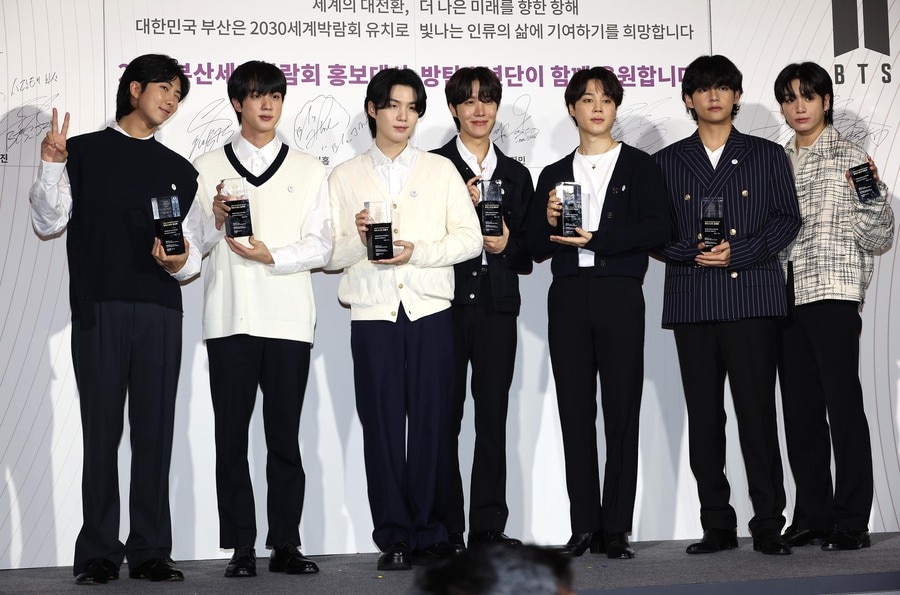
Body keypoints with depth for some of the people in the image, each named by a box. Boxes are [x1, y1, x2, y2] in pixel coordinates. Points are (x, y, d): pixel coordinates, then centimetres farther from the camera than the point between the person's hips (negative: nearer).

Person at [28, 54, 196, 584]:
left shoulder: (179, 171, 18)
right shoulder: (83, 152, 10)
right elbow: (48, 223, 5)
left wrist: (179, 262, -5)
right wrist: (51, 165, -8)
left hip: (160, 311, 2)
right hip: (98, 310, -2)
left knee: (155, 431, 0)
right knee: (102, 430, -2)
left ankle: (151, 551, 4)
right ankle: (99, 553, 3)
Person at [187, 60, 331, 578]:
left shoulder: (309, 169, 14)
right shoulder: (208, 167, 13)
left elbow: (321, 246, 6)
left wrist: (272, 257, -10)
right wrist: (215, 220, -9)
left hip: (289, 319, 0)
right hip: (230, 317, 0)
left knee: (285, 437, 0)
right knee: (232, 437, -1)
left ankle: (285, 544, 6)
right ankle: (241, 547, 4)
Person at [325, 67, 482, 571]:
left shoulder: (441, 170, 13)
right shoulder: (346, 177, 13)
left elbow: (469, 238, 3)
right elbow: (330, 255, 8)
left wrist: (418, 251, -10)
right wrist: (359, 241, -12)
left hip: (430, 310, 0)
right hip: (372, 313, 0)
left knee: (433, 422, -2)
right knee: (382, 425, -2)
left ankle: (430, 534, 6)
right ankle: (394, 538, 4)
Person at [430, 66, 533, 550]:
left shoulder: (516, 174, 17)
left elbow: (530, 250, 17)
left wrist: (507, 245, -3)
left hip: (497, 305, 3)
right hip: (445, 301, -3)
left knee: (493, 416, 1)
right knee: (444, 417, -2)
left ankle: (489, 528, 6)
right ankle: (446, 531, 3)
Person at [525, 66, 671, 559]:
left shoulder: (639, 166, 8)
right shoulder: (554, 175, 16)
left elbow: (658, 228, -5)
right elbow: (536, 248, 13)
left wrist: (595, 239, -13)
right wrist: (548, 220, -8)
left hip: (619, 295, -3)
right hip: (568, 296, 3)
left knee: (621, 412, -4)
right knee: (575, 413, 1)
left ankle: (616, 530, 0)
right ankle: (584, 527, 6)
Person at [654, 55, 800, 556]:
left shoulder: (767, 156, 13)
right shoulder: (668, 162, 15)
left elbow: (787, 219, 4)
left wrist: (736, 252, -9)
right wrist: (691, 251, -11)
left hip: (753, 299, -2)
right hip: (692, 302, 2)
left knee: (757, 410, -7)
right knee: (704, 416, 2)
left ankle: (769, 525, -1)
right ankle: (717, 525, 8)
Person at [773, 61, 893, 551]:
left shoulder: (850, 158, 3)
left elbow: (878, 239, 0)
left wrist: (872, 196, -17)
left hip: (833, 294, -5)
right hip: (785, 296, 5)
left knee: (843, 405, -7)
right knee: (799, 410, 7)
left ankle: (852, 522, -4)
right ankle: (812, 516, 14)